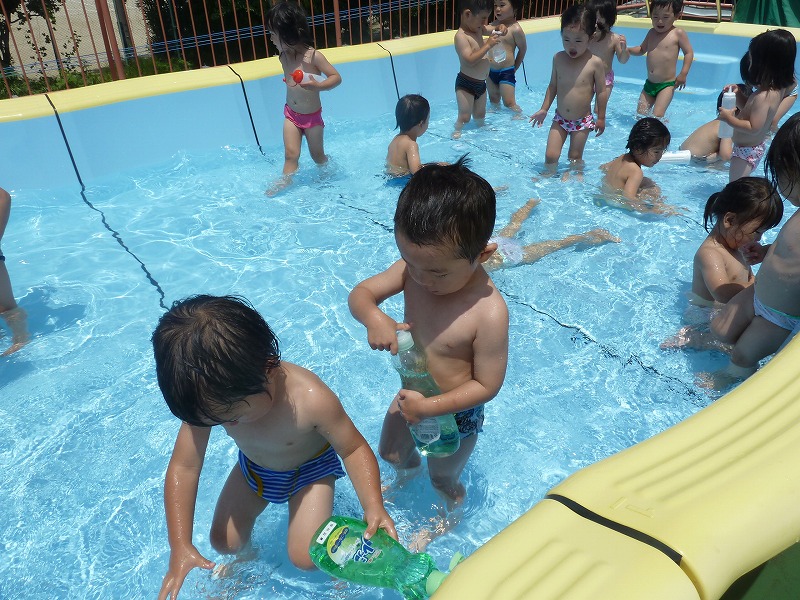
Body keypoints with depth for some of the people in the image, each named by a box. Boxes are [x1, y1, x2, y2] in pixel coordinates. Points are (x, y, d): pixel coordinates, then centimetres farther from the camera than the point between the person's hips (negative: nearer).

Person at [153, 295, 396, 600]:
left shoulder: (311, 399, -43)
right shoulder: (210, 401, -30)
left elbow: (353, 448, -27)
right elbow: (183, 468, -21)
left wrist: (373, 505, -40)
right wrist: (180, 547, -27)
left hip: (310, 469, -4)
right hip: (252, 468, 4)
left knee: (305, 556, -12)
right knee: (224, 542, 10)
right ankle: (243, 557, 47)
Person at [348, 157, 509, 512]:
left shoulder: (489, 312, -36)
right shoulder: (414, 268, -20)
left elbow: (486, 386, -27)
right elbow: (361, 292, -10)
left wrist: (429, 407, -27)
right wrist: (373, 317, -32)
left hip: (455, 412, -5)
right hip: (411, 395, 5)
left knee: (443, 480, 24)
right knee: (390, 454, 30)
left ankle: (450, 516, 59)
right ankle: (406, 471, 67)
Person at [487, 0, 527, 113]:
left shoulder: (515, 29, -15)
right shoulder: (494, 25, 4)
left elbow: (522, 49, -4)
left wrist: (514, 68, 4)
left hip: (506, 72, -7)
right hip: (491, 70, 7)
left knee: (509, 103, -3)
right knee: (493, 99, 19)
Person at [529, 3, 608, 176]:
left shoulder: (595, 63, -15)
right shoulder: (558, 58, -5)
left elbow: (602, 92, -6)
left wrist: (601, 118, -2)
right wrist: (543, 110, 10)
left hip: (582, 121, -2)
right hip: (560, 119, 3)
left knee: (575, 157, 8)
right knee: (550, 155, -1)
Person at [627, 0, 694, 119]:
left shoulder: (678, 33, -7)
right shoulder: (651, 33, 9)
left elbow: (688, 53, -4)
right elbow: (641, 49, 25)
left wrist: (683, 74, -15)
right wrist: (626, 49, 7)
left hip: (667, 85, -6)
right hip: (649, 83, 6)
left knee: (657, 116, -15)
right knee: (640, 113, 3)